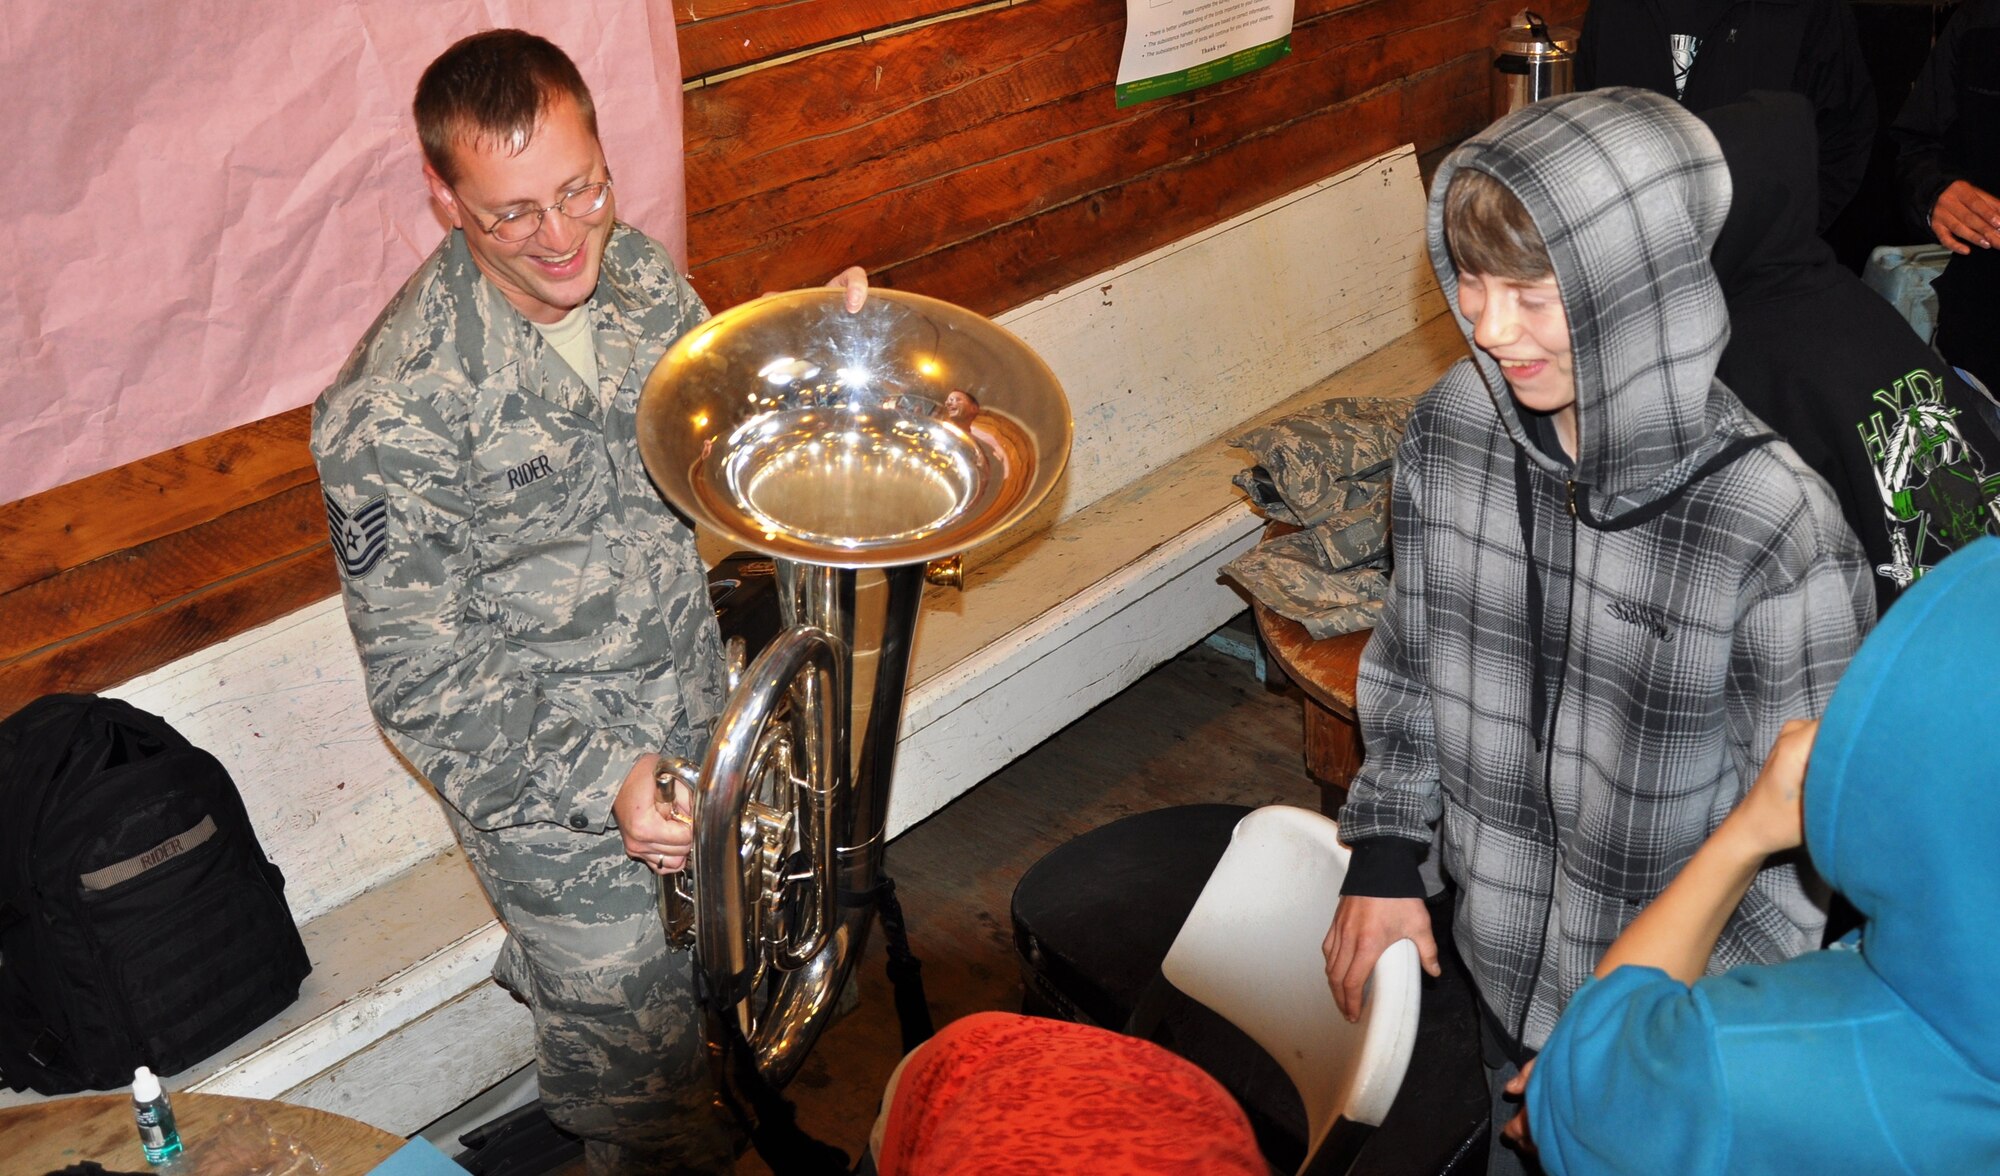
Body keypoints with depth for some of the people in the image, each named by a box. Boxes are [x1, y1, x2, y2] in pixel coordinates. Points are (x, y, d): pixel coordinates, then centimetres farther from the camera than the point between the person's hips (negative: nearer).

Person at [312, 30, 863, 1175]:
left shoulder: (635, 269, -7)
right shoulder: (394, 409, -27)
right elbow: (420, 672, -22)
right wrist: (597, 782, -32)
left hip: (695, 724, 6)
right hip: (552, 786, -6)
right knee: (634, 1055, 15)